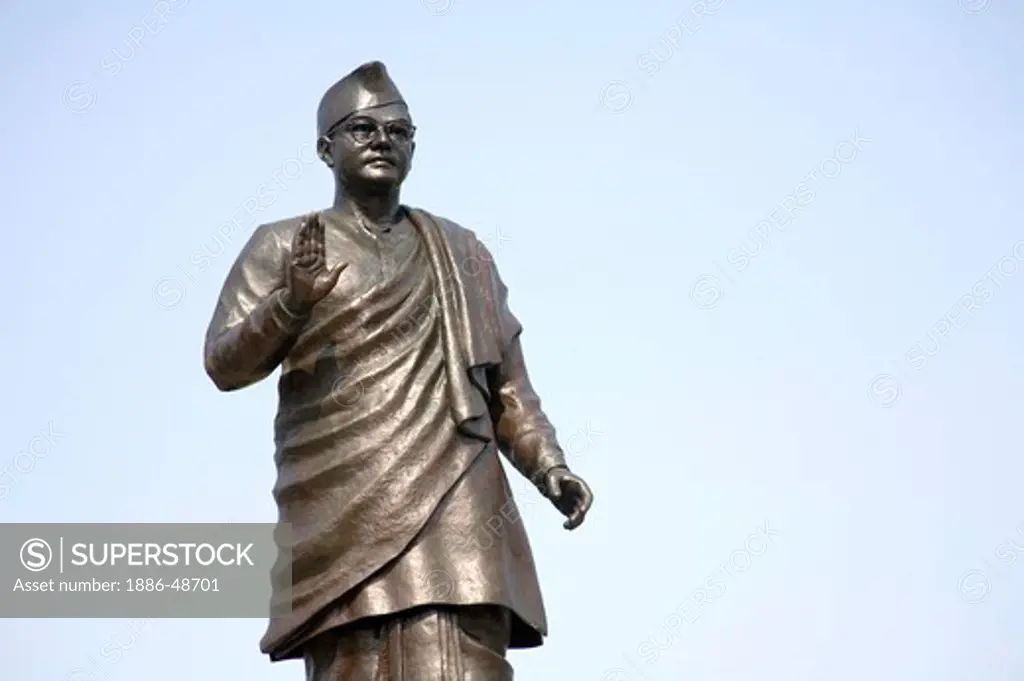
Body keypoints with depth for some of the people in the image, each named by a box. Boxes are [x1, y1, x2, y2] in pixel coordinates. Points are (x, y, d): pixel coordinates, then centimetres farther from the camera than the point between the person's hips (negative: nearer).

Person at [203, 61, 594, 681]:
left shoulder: (462, 251, 21)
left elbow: (507, 385, 19)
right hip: (345, 511, -2)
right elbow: (223, 365, 2)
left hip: (456, 506, 2)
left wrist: (549, 467, 3)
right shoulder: (280, 247, 13)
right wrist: (292, 305, -16)